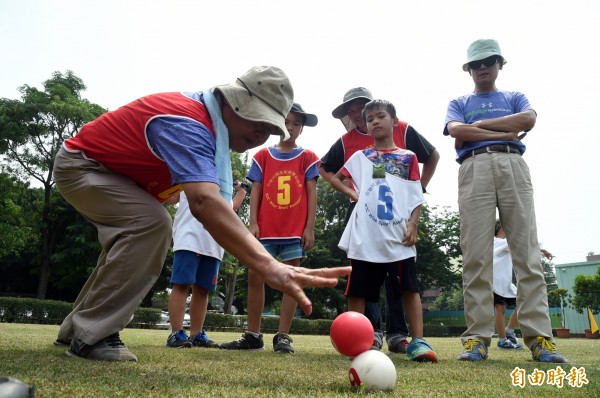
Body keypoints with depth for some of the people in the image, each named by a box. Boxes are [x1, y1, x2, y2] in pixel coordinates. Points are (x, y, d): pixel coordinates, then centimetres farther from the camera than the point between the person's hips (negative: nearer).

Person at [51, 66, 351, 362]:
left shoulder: (207, 114, -6)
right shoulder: (188, 123, -38)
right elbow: (204, 202, -55)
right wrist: (270, 267, -64)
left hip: (107, 170, 10)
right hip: (79, 165, -10)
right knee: (152, 223, -29)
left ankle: (76, 327, 28)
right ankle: (92, 335, -16)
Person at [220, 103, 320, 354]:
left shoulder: (307, 158, 7)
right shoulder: (263, 156, 11)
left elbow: (311, 193, 3)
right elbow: (255, 191, 8)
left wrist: (310, 227, -5)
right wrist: (253, 223, -2)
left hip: (295, 230, -1)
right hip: (265, 229, 2)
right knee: (255, 276, 1)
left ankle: (283, 337, 6)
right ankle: (253, 336, 11)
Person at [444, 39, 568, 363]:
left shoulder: (515, 98, 26)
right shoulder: (459, 103, 25)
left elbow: (528, 119, 2)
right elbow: (455, 130, 1)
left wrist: (478, 126, 2)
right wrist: (504, 133, -1)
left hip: (513, 166, 1)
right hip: (474, 169, 0)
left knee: (527, 252, -9)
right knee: (476, 255, -9)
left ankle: (539, 337, -10)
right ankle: (478, 337, -10)